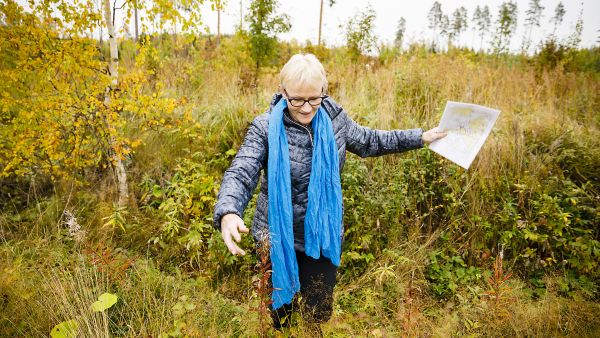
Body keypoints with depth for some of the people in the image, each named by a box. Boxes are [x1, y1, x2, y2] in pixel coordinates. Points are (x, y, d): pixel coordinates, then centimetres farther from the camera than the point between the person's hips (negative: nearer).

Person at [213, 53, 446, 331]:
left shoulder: (334, 118, -5)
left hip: (323, 237, 3)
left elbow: (370, 142, 11)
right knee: (278, 312, 18)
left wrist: (421, 137, 14)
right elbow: (240, 175, -25)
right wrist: (229, 213, -46)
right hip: (277, 238, -2)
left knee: (319, 315, 17)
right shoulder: (266, 128, -16)